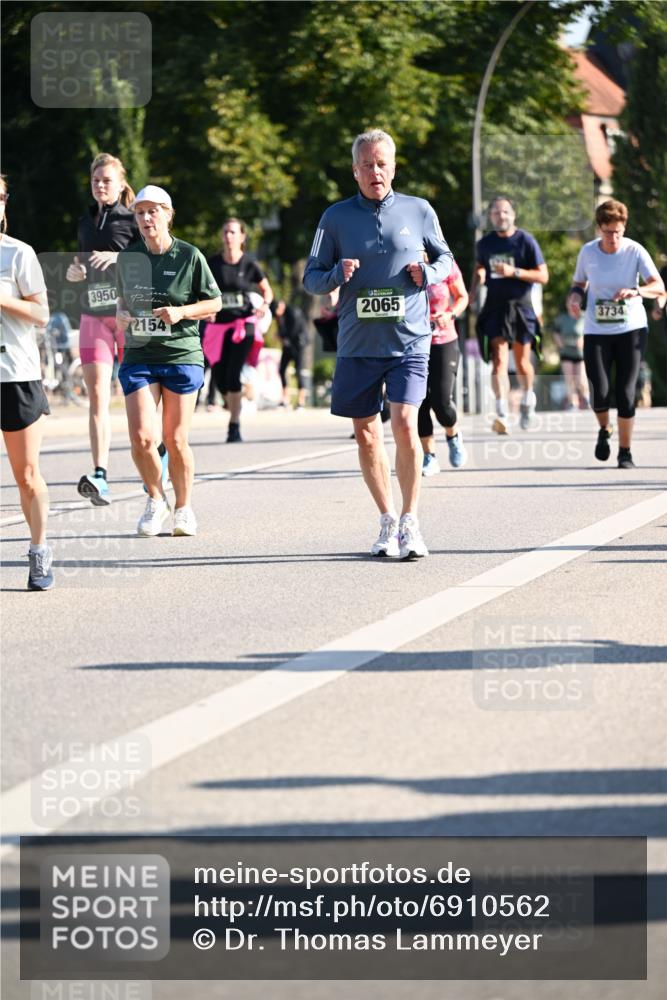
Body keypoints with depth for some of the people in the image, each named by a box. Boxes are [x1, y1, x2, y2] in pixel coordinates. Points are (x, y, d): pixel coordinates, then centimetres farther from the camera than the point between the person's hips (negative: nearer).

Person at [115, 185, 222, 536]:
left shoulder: (189, 256, -4)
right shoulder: (127, 257, 7)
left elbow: (214, 303, 2)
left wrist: (181, 312, -14)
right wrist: (122, 315, -1)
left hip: (182, 356, -2)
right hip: (138, 358, 2)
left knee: (176, 441, 0)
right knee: (141, 438, -10)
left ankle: (183, 508, 19)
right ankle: (156, 500, 14)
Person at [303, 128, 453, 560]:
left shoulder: (418, 211, 3)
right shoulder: (336, 217, 5)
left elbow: (445, 257, 17)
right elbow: (311, 278, 8)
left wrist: (429, 273, -6)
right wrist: (337, 274, -14)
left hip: (409, 341, -2)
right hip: (357, 343, 2)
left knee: (405, 425, -16)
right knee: (366, 434, 7)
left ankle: (410, 521, -7)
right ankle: (388, 521, 22)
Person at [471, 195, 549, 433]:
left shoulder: (526, 241, -5)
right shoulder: (485, 244, 5)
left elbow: (543, 276, -6)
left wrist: (514, 272, -18)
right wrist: (473, 292, 4)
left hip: (521, 305, -1)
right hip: (495, 307, 1)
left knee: (522, 363, 8)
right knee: (499, 360, -13)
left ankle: (527, 398, 38)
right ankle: (502, 415, -22)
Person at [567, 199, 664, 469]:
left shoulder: (635, 251, -9)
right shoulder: (588, 252, -2)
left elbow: (658, 287, -15)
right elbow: (579, 283, 14)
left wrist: (636, 291, -35)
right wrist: (575, 296, -9)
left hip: (631, 329, -1)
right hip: (596, 331, 1)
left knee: (625, 393, -6)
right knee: (600, 393, -9)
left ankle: (625, 452, 8)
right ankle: (604, 430, 24)